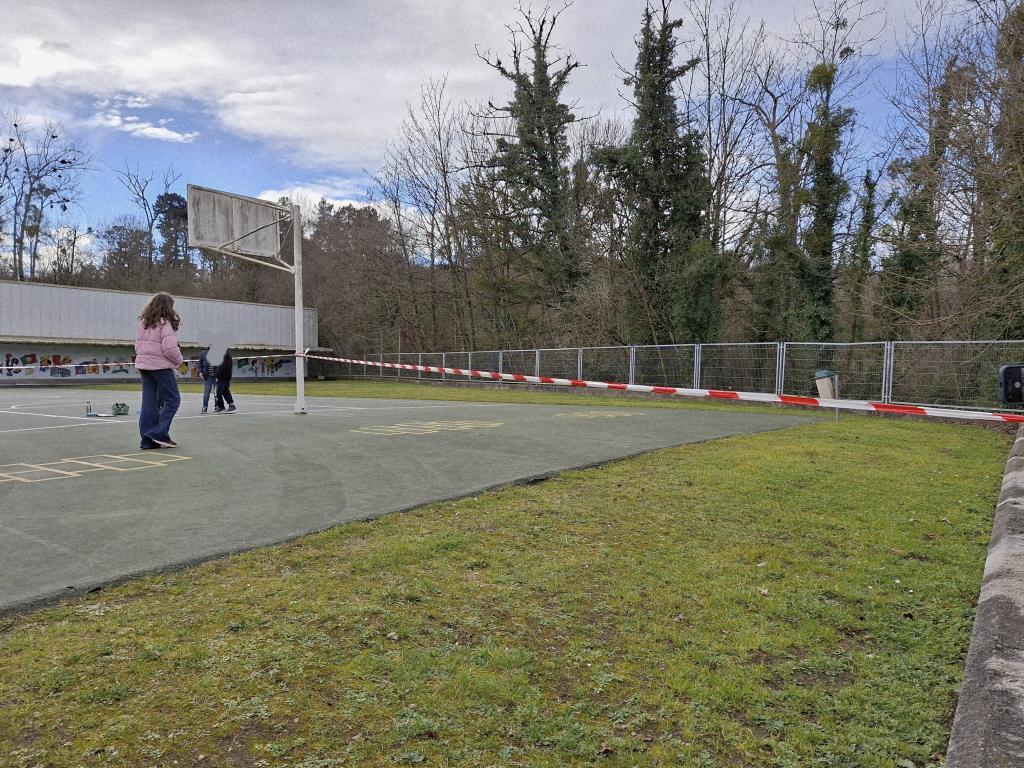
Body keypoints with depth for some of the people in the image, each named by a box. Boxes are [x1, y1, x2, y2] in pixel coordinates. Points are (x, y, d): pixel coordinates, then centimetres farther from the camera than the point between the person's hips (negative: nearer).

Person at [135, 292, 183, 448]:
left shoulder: (143, 323, 11)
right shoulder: (165, 323, -11)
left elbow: (138, 345, 15)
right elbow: (170, 349, -17)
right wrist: (178, 361, -1)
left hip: (143, 365, 7)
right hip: (161, 366, -7)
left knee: (149, 402, 9)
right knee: (172, 400, 3)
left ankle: (148, 439, 10)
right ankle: (159, 433, -5)